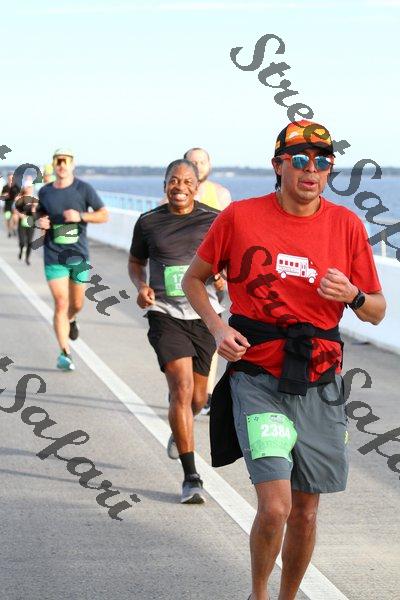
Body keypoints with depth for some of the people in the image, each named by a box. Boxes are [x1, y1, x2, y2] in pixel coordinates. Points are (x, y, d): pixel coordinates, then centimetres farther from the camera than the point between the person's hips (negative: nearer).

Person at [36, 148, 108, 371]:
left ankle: (71, 320, 48)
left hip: (79, 255, 0)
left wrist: (80, 216, -18)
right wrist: (40, 222, -3)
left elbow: (104, 215, -2)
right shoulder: (45, 191, 5)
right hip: (54, 257, 0)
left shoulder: (83, 189, -3)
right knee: (61, 303, -10)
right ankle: (65, 353, -8)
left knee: (77, 304, 12)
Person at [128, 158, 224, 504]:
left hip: (204, 314, 2)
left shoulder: (214, 220, 2)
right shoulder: (148, 223, 4)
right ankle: (191, 478, -12)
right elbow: (136, 263, 18)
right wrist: (141, 287, -3)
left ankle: (179, 432, 50)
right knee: (182, 388, -17)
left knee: (197, 398, 12)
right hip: (165, 314, -2)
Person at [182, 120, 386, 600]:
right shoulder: (239, 217, -3)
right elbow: (194, 279, 10)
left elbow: (377, 312, 8)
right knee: (275, 506, -15)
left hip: (318, 384, 3)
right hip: (257, 380, -3)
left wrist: (352, 295, -15)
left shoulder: (346, 224, 2)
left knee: (305, 513, 11)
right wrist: (217, 327, -7)